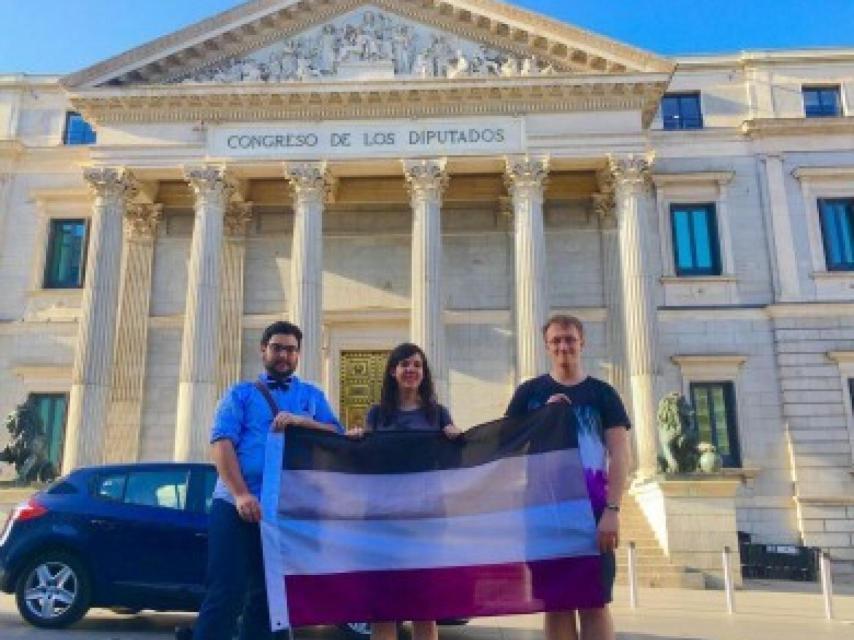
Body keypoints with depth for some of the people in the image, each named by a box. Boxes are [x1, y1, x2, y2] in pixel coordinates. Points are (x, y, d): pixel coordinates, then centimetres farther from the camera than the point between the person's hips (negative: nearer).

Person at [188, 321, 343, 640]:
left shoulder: (312, 396, 16)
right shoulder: (241, 393, 9)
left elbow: (338, 436, 2)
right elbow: (221, 443, -5)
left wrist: (302, 421, -16)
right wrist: (241, 494, -18)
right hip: (236, 505, -3)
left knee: (267, 595, 11)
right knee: (226, 592, -6)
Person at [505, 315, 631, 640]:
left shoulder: (602, 393, 5)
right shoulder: (529, 392, 8)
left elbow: (621, 456, -1)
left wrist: (612, 510, -12)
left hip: (592, 512, -1)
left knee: (594, 604, -1)